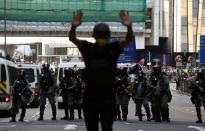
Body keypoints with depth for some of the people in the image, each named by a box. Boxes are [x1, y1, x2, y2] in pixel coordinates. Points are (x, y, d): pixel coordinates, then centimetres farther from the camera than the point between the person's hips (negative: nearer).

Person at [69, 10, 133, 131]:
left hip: (108, 99, -2)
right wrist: (74, 26, -40)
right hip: (90, 99, 2)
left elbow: (129, 39, -18)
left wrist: (129, 26, -40)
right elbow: (72, 38, -17)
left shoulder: (113, 49, -4)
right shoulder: (88, 48, -3)